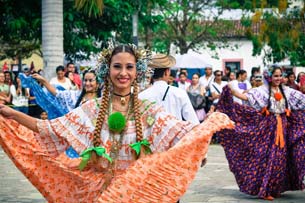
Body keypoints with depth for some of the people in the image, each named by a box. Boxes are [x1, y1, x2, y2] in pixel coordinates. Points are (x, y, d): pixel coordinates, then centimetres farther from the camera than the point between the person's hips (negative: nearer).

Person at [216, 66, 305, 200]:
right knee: (269, 157, -6)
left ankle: (276, 189, 19)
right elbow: (246, 97, -14)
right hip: (268, 126, -4)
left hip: (283, 127, 5)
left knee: (281, 157, 7)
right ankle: (265, 190, 0)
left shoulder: (287, 91, 9)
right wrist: (231, 91, -27)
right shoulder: (263, 90, -4)